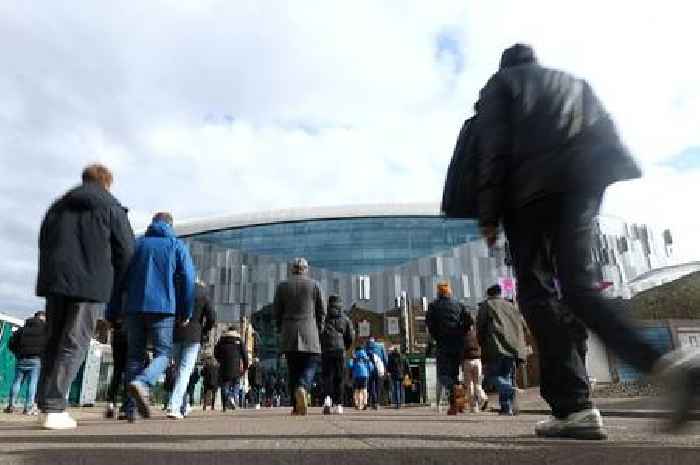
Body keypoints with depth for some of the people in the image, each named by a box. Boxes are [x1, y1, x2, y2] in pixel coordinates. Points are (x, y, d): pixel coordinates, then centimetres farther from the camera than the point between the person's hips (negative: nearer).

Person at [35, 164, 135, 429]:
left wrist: (52, 277, 18)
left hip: (54, 281, 5)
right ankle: (54, 408, -9)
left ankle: (45, 405, 12)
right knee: (74, 344, -4)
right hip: (91, 283, -5)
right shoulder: (111, 208, 3)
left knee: (52, 342, 13)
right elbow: (126, 251, -3)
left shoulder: (58, 206, 20)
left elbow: (43, 244, 19)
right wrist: (116, 289, 6)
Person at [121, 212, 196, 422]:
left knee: (134, 355, 10)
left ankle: (131, 408, 5)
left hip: (134, 307, 3)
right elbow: (188, 279, -2)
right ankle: (141, 382, -26)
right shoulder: (177, 245, 7)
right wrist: (186, 312, 3)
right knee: (163, 353, 3)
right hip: (163, 308, -3)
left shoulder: (136, 243, 13)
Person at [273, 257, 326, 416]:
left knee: (293, 369, 9)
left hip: (289, 334, 2)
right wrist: (318, 331, 14)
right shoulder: (314, 285, 4)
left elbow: (276, 312, 7)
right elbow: (321, 311, 4)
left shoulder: (282, 286, 6)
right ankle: (302, 388, -25)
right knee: (310, 366, 4)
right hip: (309, 333, -2)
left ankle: (297, 407, 9)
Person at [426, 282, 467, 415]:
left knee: (443, 373, -1)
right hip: (458, 344, 3)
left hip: (443, 344, -3)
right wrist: (460, 334, 10)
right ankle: (453, 404, 6)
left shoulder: (433, 306, 4)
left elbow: (429, 323, -5)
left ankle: (454, 390, -30)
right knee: (454, 372, 12)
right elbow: (469, 320, 2)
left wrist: (436, 337, 5)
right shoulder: (459, 305, 11)